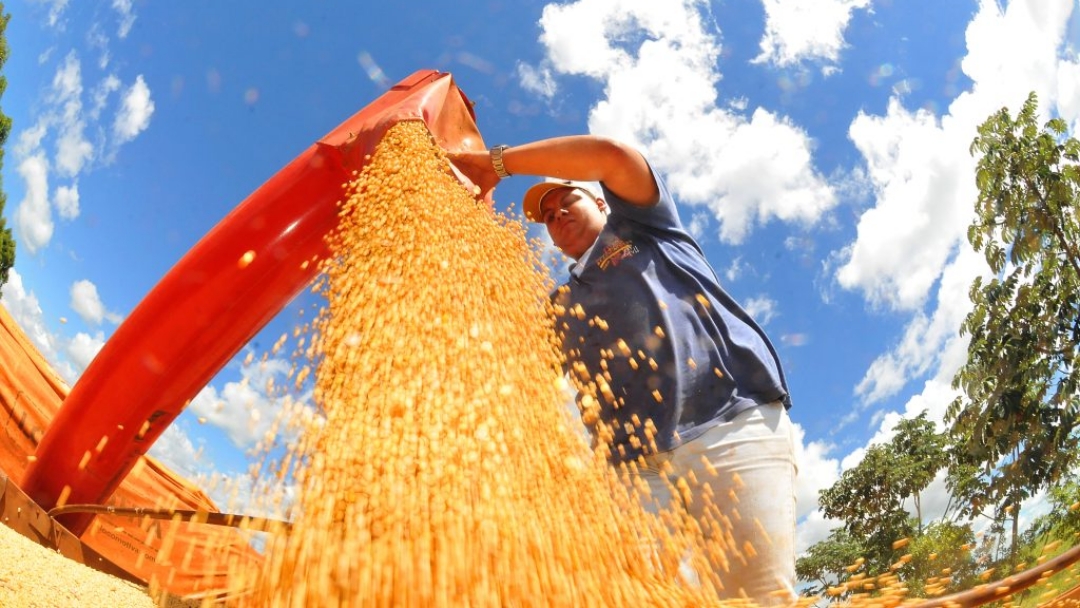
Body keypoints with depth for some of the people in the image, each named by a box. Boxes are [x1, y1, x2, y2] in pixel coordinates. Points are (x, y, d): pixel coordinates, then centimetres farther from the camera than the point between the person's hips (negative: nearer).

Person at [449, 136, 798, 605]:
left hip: (733, 428, -4)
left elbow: (611, 154, 4)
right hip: (637, 465, 4)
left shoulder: (640, 225, 21)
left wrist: (497, 162, 7)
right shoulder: (559, 307, 30)